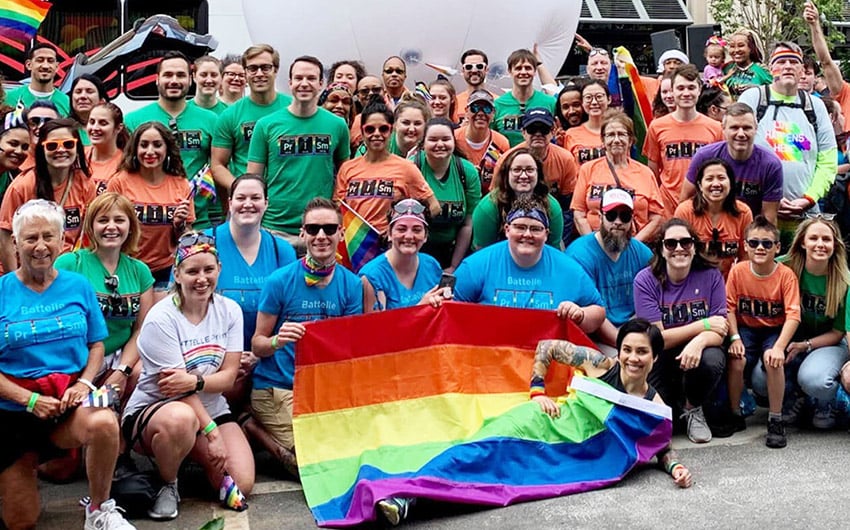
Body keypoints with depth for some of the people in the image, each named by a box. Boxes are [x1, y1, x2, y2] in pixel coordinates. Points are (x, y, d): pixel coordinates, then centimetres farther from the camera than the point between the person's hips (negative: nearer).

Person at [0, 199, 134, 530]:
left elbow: (97, 344, 8)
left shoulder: (78, 286, 3)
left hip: (70, 401, 1)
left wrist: (84, 383, -11)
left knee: (104, 424, -37)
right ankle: (28, 460, 39)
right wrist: (30, 400, -18)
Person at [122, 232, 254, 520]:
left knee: (241, 484, -16)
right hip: (152, 410, -4)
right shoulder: (161, 319, -17)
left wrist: (195, 381, -27)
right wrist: (211, 432, -23)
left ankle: (193, 456, 15)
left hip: (211, 409, 4)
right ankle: (167, 485, -11)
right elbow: (178, 388, -18)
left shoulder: (229, 310, -2)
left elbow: (228, 376, -6)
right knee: (180, 419, -41)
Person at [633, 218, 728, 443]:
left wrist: (700, 341, -34)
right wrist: (703, 325, -17)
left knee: (712, 359, -34)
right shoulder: (646, 280, -11)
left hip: (697, 351, 2)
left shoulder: (711, 276, -6)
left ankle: (692, 408, 0)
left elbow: (719, 333, -11)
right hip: (660, 360, -1)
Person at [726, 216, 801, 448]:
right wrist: (734, 338, -20)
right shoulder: (738, 271, -7)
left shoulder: (786, 275, -13)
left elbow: (793, 315, -20)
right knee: (736, 360, -28)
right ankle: (735, 413, -4)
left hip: (775, 331, -1)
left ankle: (775, 421, -15)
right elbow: (730, 307, -7)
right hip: (746, 329, 1)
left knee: (773, 361, -32)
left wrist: (779, 346, -32)